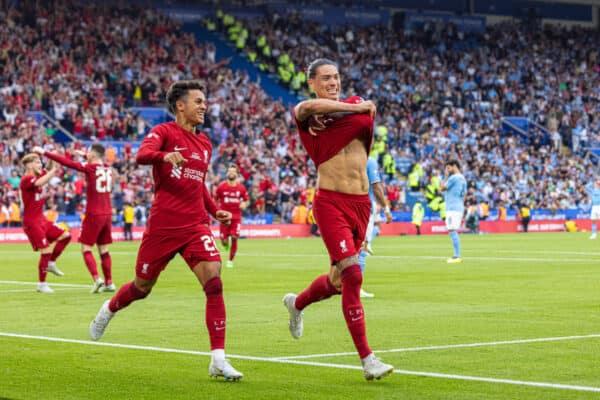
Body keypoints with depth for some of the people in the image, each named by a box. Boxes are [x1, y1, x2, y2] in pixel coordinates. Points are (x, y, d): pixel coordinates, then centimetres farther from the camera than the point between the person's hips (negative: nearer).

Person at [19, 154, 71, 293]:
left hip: (41, 219, 9)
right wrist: (53, 170, -35)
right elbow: (40, 182, -39)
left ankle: (51, 263, 19)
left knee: (65, 236, 7)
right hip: (31, 222, -9)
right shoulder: (26, 180, -18)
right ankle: (42, 284, 2)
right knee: (46, 251, -10)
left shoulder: (39, 175, 9)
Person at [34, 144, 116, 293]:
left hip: (94, 214, -6)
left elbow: (66, 162, -12)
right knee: (104, 250, 12)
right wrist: (84, 155, 37)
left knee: (86, 248, 0)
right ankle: (109, 283, 11)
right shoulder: (108, 168, 6)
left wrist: (44, 152, -7)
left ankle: (97, 279, -15)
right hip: (107, 214, 6)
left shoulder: (90, 168, -12)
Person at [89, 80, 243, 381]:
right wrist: (165, 156, -45)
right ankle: (109, 309, 47)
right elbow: (141, 155, -24)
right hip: (162, 225, -4)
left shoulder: (205, 143, 16)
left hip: (195, 225, 4)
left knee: (213, 282, -15)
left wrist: (215, 211, 17)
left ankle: (218, 359, -15)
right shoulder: (164, 132, -3)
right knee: (142, 287, 12)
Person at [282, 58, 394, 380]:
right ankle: (367, 359, -12)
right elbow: (310, 107, -26)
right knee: (352, 276, -16)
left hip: (360, 202, 6)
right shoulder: (304, 113, -3)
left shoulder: (357, 105, 11)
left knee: (339, 279, 16)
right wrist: (356, 108, -20)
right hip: (330, 202, -6)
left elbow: (367, 147, 14)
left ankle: (297, 303, 48)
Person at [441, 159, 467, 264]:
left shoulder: (453, 177, -11)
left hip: (452, 208, -9)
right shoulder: (462, 178, 17)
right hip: (460, 207, 9)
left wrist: (446, 176, 4)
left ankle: (457, 257, -16)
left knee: (452, 231, -11)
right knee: (454, 232, 13)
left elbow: (442, 188, -4)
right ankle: (457, 256, 13)